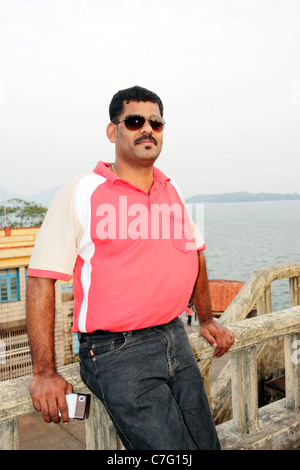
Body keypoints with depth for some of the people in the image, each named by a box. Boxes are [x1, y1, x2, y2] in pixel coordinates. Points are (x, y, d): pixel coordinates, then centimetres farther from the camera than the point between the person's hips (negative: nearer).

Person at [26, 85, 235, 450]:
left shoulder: (172, 190, 9)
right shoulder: (81, 193, -8)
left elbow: (195, 252, 23)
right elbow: (41, 278, -9)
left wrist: (206, 320, 24)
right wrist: (44, 373, -11)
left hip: (175, 339, 6)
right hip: (116, 352, -6)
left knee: (207, 443, 11)